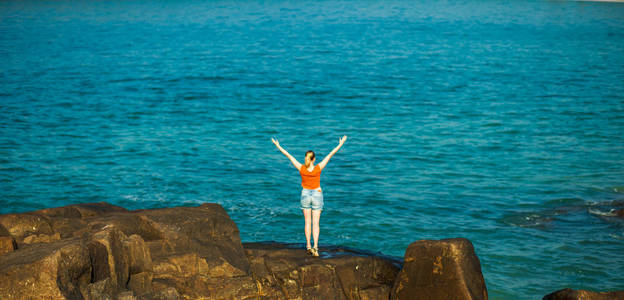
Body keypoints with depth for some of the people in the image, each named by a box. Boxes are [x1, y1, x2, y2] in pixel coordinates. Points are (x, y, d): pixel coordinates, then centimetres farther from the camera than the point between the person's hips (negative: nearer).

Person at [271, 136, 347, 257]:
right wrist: (340, 144, -4)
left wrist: (278, 146, 0)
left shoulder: (301, 168, -15)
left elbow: (289, 156, -7)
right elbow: (330, 155, -11)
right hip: (317, 196, -1)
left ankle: (308, 246, 9)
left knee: (308, 222, 12)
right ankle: (315, 246, -11)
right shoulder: (318, 168, -17)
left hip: (305, 195, 1)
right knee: (315, 223, 0)